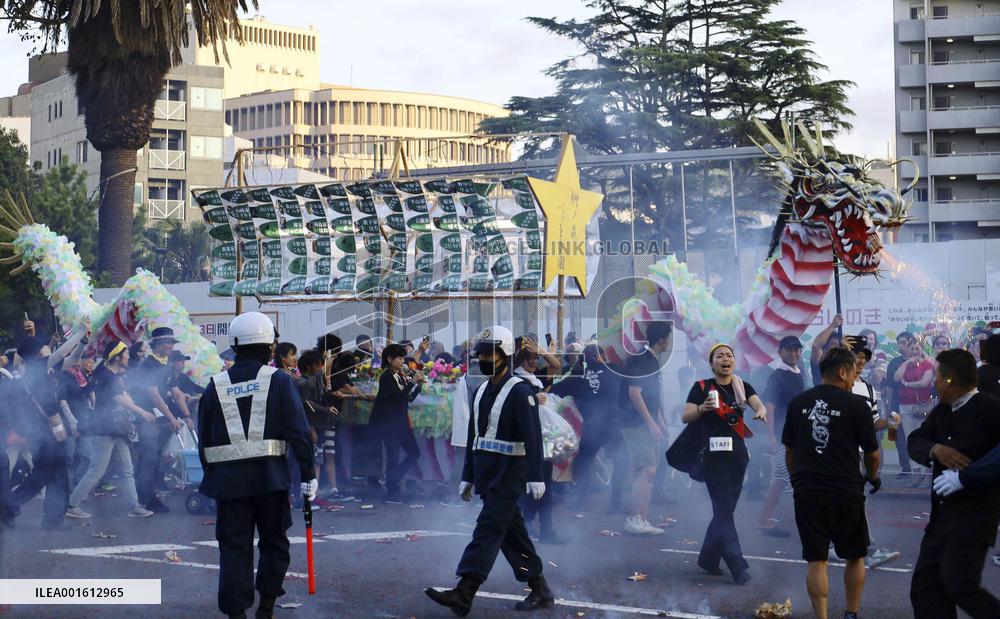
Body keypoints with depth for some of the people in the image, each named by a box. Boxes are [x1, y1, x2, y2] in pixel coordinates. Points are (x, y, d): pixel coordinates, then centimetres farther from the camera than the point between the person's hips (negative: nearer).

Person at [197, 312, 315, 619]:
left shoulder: (215, 386, 8)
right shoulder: (279, 381, -1)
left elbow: (204, 440, 10)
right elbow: (299, 433, -7)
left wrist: (211, 474, 19)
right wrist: (307, 475, -2)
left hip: (228, 478, 2)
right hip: (270, 475, -2)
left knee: (234, 547, 6)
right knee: (274, 543, 15)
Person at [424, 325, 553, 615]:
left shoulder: (520, 391, -11)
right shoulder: (481, 391, 15)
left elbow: (532, 436, -17)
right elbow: (474, 436, 21)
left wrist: (535, 477, -22)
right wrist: (468, 477, 22)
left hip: (508, 474, -9)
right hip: (485, 473, 9)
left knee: (488, 528, -14)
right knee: (512, 533, 12)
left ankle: (463, 594, -21)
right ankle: (540, 591, 20)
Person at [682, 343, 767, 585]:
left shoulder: (743, 387, 10)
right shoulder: (702, 387, -1)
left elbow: (758, 404, -8)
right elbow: (686, 417, -8)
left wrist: (761, 412, -31)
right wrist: (702, 408, -28)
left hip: (737, 453, 5)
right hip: (714, 454, -5)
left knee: (725, 510, 11)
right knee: (724, 511, -9)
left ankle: (708, 558, 24)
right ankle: (738, 566, -11)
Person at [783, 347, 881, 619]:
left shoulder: (797, 403, 6)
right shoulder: (856, 405, -4)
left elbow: (789, 451, 13)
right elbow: (872, 453, 3)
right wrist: (873, 477, 23)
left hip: (807, 491, 3)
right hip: (846, 491, -2)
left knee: (816, 561, 5)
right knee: (855, 556, 16)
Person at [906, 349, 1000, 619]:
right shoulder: (942, 410, 13)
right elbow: (915, 441, 6)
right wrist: (935, 449, -14)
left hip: (975, 512, -8)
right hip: (942, 511, 8)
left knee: (959, 584, -17)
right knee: (925, 584, 5)